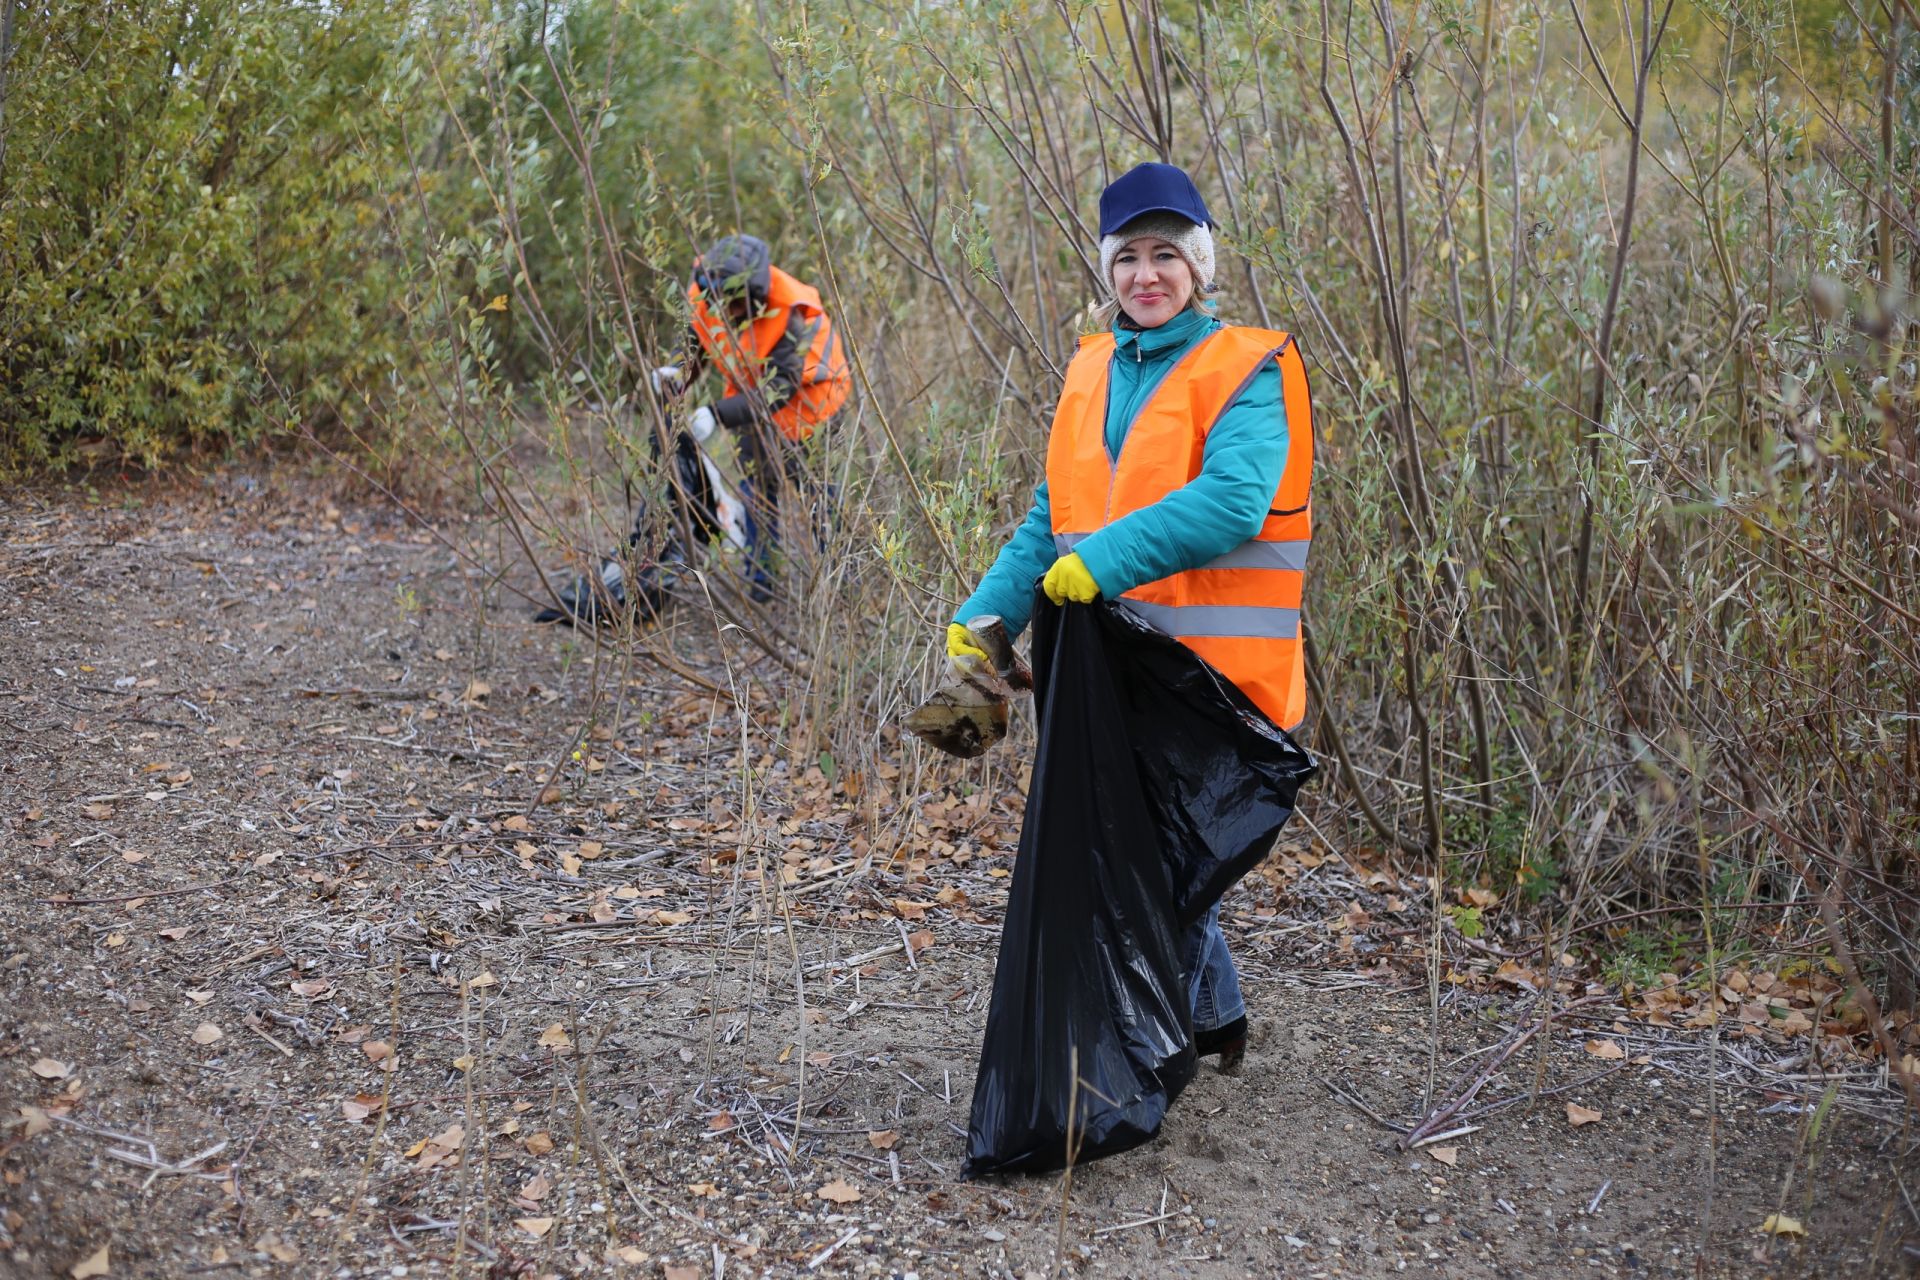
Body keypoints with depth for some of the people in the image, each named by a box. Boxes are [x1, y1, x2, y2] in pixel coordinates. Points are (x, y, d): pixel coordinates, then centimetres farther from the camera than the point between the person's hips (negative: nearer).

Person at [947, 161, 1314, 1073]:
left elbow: (1234, 500, -26)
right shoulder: (1092, 373, 12)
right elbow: (1050, 520, 12)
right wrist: (986, 617, 0)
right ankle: (1213, 1020, 35)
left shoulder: (1245, 372, -8)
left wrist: (1103, 559, -30)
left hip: (1206, 676, -7)